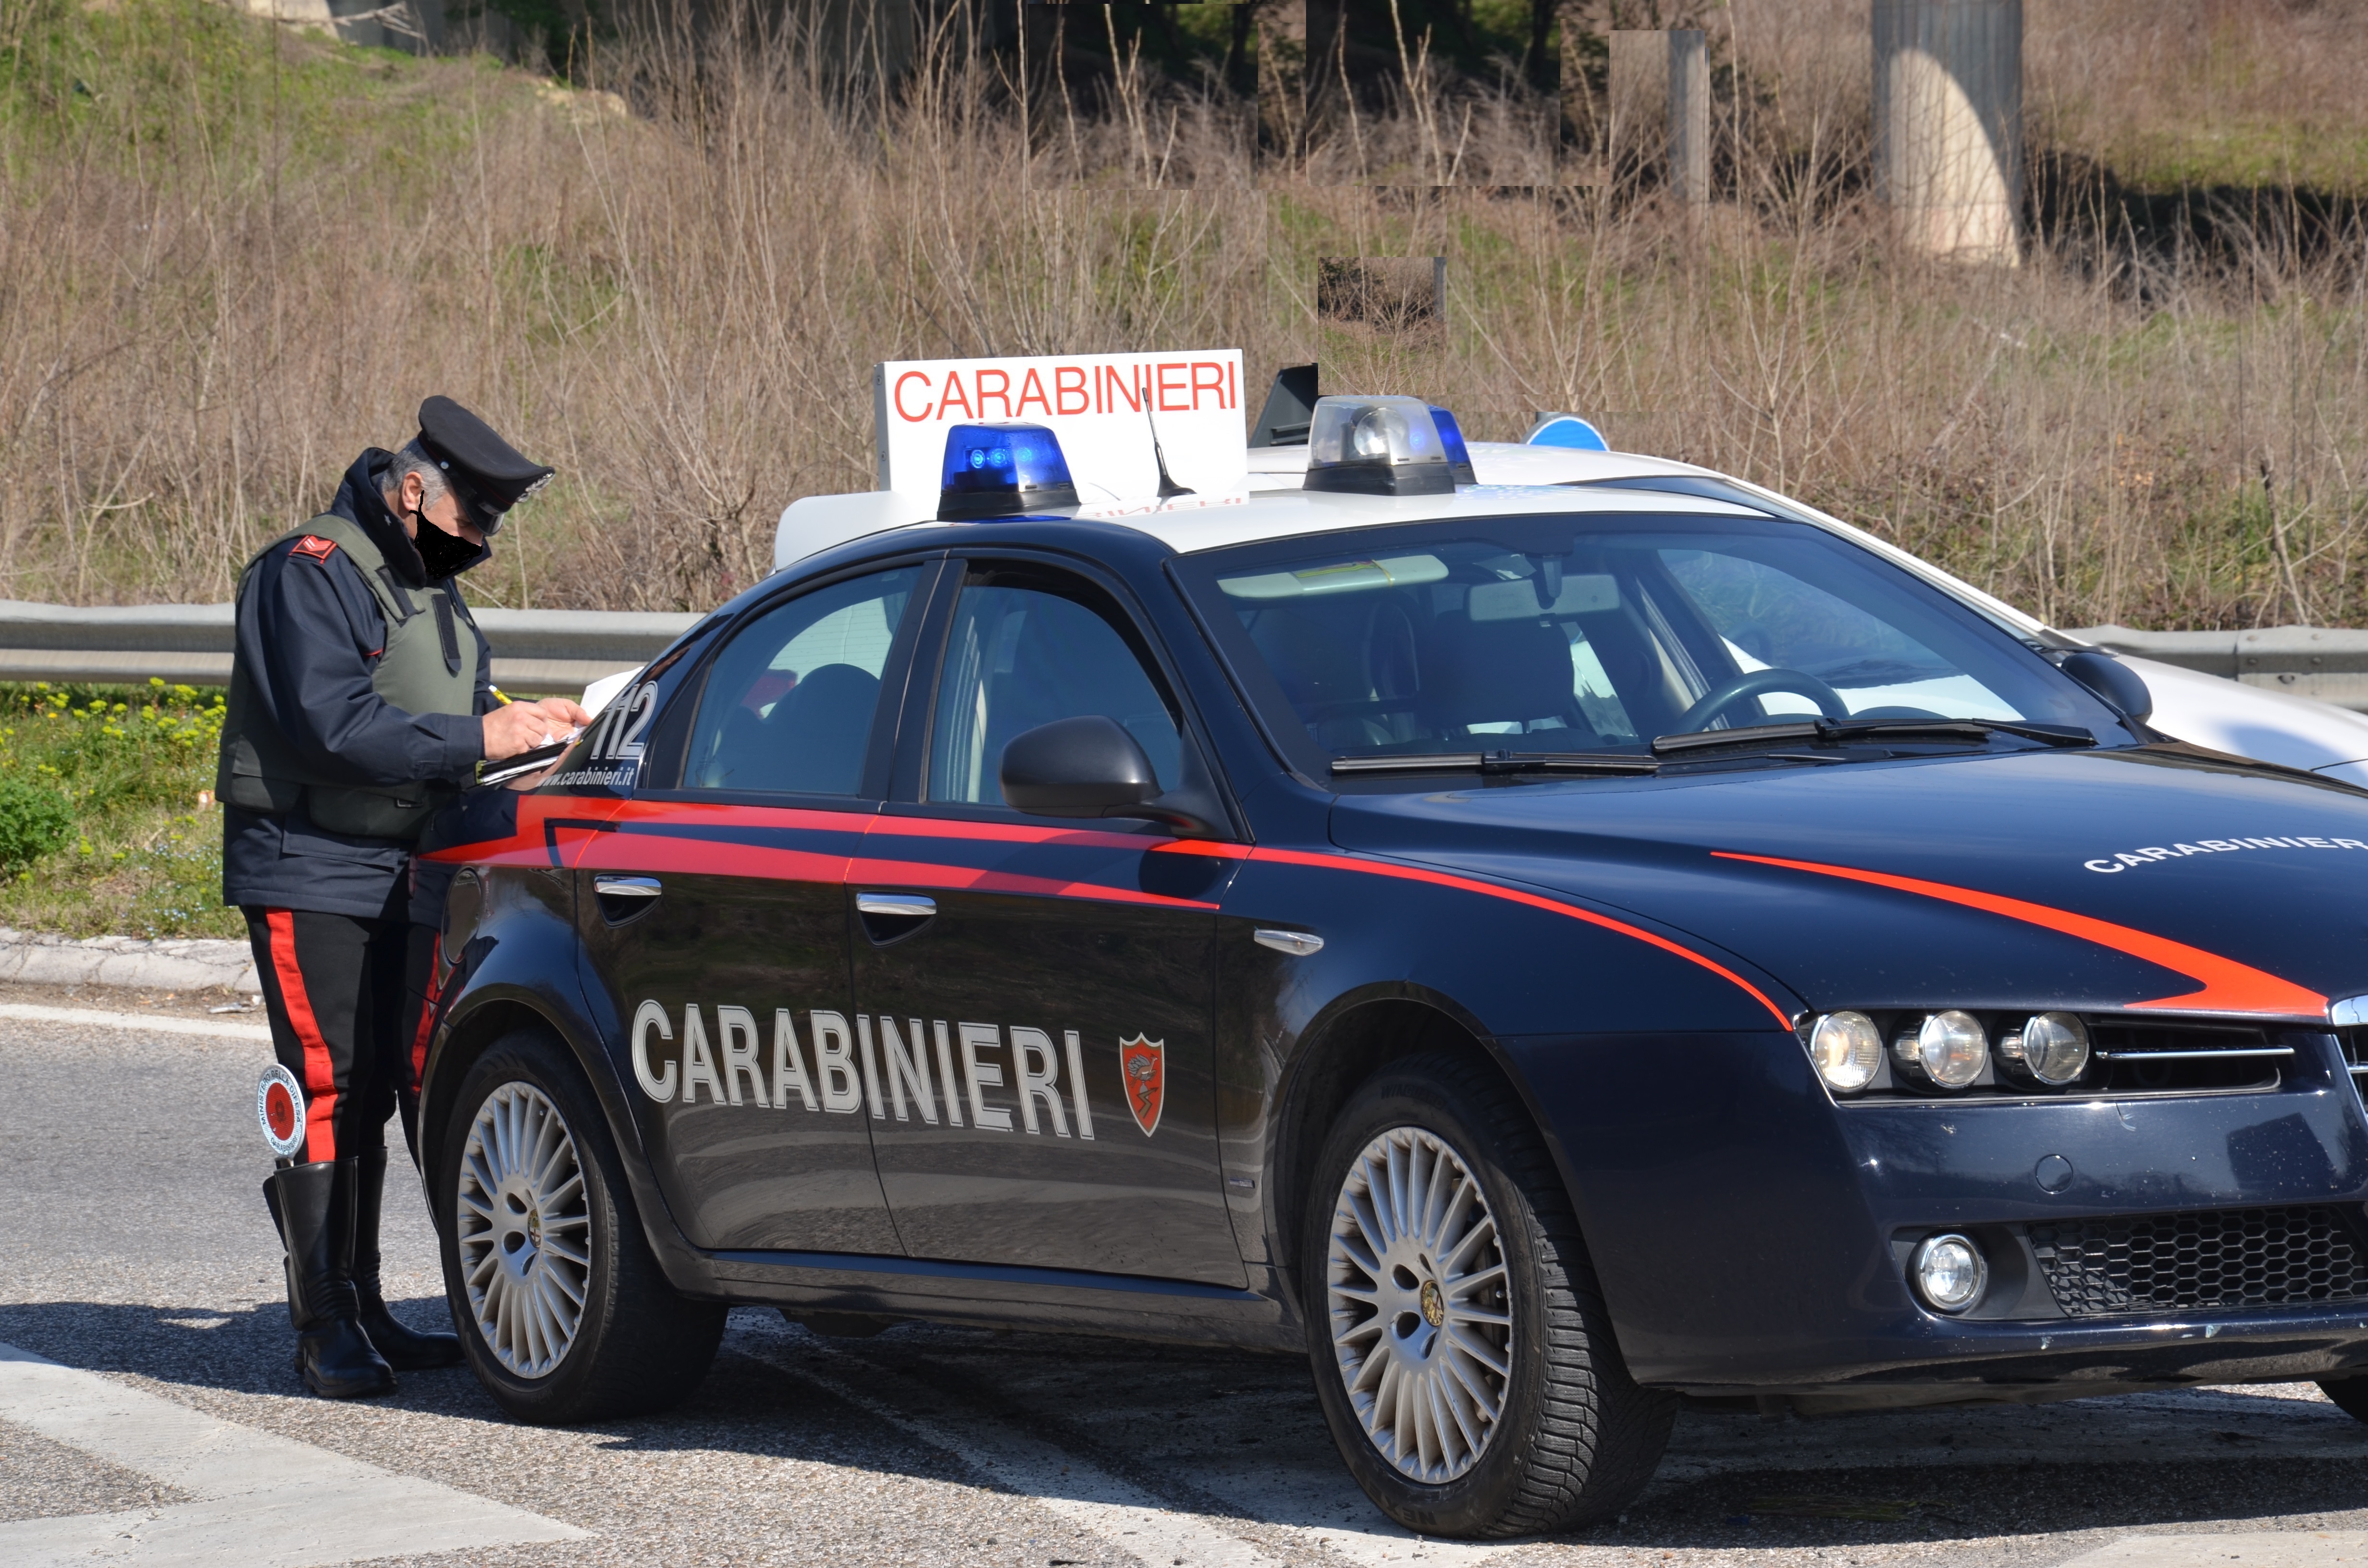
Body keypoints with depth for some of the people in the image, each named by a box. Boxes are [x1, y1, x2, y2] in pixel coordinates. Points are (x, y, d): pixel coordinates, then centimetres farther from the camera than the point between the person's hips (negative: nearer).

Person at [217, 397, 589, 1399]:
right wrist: (481, 738, -24)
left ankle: (361, 1309, 15)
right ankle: (324, 1329, -6)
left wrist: (525, 726, 1)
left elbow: (455, 717, 21)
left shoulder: (432, 587, 16)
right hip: (309, 874, -8)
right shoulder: (308, 575, -14)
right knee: (331, 1090, -10)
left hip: (398, 877, 9)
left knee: (384, 1086, 8)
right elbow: (332, 729, -24)